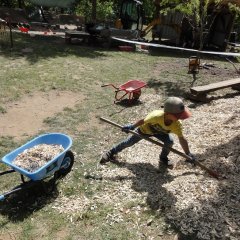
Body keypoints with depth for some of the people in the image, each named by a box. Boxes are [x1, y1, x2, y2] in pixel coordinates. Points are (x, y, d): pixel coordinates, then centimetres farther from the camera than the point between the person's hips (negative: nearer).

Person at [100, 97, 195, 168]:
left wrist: (188, 154, -20)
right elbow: (143, 121, -28)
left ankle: (163, 158, 8)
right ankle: (111, 152, 30)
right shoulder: (156, 116, -46)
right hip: (145, 129, -3)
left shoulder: (177, 125, -34)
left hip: (160, 132, 3)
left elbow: (182, 139, -22)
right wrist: (132, 127, -19)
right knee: (129, 142, 8)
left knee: (170, 141, -21)